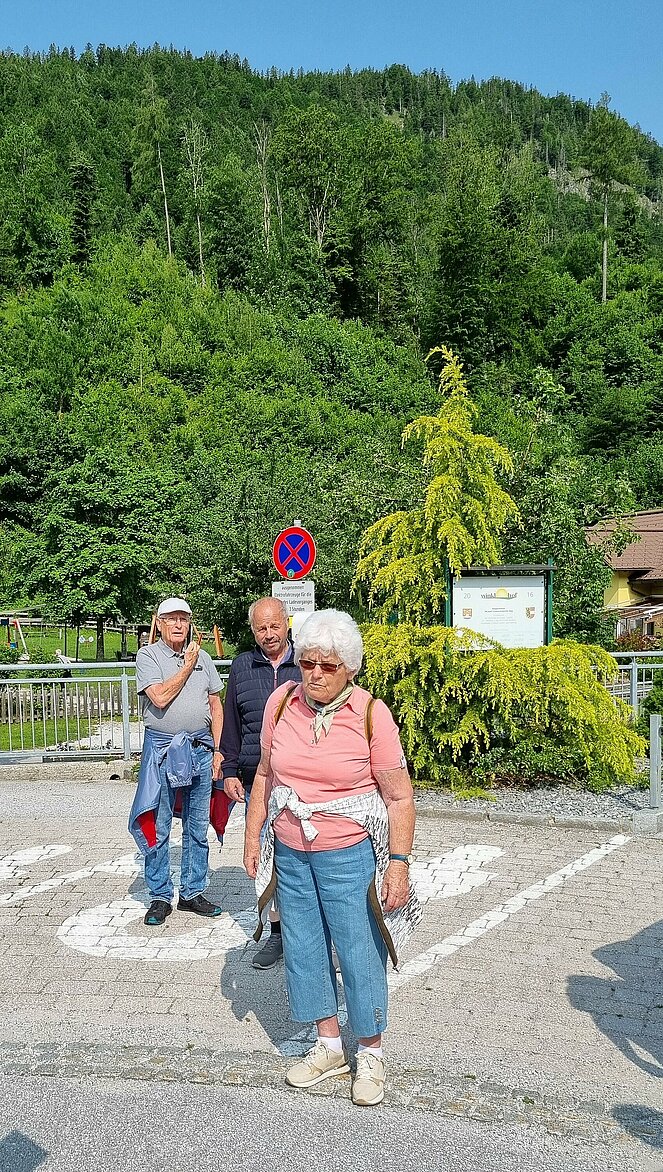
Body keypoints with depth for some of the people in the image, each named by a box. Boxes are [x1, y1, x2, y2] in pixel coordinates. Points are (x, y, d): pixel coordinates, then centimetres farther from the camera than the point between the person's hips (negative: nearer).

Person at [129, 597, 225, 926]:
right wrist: (187, 666, -8)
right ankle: (160, 896, 15)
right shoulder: (148, 655, -2)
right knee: (157, 827, 3)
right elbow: (160, 697, -17)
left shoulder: (201, 657, 10)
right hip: (162, 749, -4)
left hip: (200, 748, 4)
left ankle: (192, 892, 22)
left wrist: (218, 750, 5)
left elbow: (216, 706, 11)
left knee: (197, 827, 10)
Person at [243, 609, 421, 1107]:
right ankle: (329, 1046, 35)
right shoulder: (281, 702, -4)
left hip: (349, 855, -4)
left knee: (360, 951, 5)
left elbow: (399, 797, -10)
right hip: (289, 852, 5)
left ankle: (371, 1056, 27)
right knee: (303, 948, 15)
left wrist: (399, 863, -15)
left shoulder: (371, 713, -15)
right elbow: (265, 774, 9)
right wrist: (253, 837, 11)